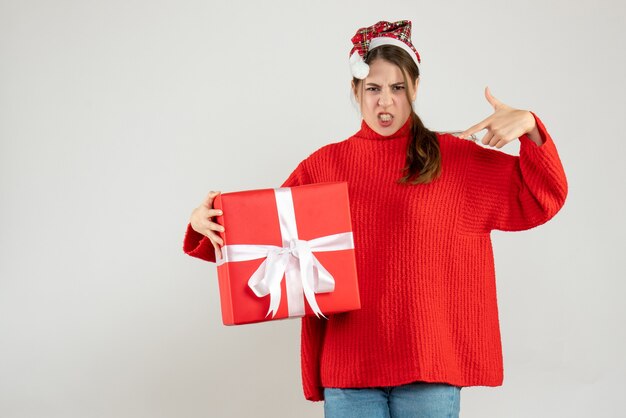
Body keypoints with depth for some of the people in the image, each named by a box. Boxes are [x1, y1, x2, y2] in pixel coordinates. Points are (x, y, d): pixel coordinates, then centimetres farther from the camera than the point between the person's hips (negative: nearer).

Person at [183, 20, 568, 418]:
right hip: (348, 363, 1)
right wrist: (209, 223, -10)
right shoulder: (325, 164, 7)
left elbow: (542, 198, 3)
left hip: (428, 361, -1)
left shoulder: (455, 157, 4)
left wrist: (528, 127, -12)